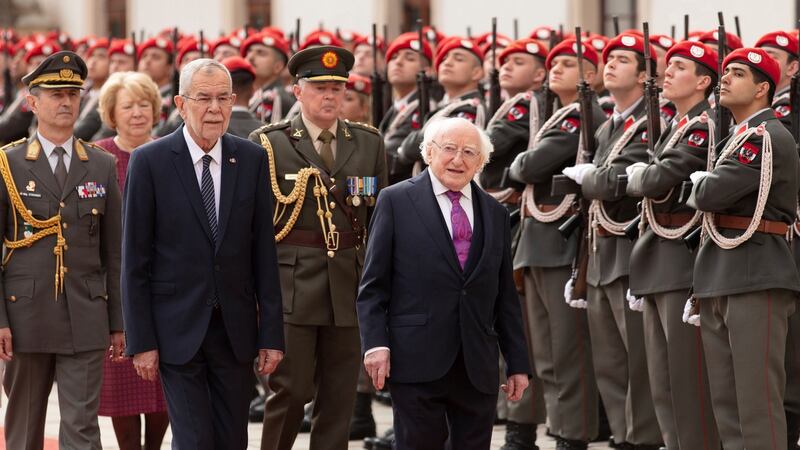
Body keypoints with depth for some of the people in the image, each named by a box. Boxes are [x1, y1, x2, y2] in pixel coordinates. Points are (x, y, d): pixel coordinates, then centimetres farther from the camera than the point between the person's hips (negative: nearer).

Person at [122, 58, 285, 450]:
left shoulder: (252, 160, 4)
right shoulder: (149, 161, -5)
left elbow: (263, 252, 5)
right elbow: (135, 259, -4)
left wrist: (271, 333, 2)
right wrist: (141, 340, -7)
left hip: (235, 327, 3)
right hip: (178, 328, -3)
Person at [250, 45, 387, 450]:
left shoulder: (369, 144, 11)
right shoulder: (268, 143, 0)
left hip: (350, 288, 4)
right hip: (291, 284, -3)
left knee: (340, 398, 6)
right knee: (292, 389, -5)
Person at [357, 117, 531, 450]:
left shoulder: (495, 213, 15)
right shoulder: (396, 202, 3)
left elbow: (506, 297, 16)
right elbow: (373, 285, 0)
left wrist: (518, 363, 12)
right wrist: (375, 344, -11)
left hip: (479, 367, 4)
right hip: (417, 361, -4)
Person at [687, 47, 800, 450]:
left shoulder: (768, 138, -10)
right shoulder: (735, 139, 21)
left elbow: (711, 194, -18)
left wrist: (698, 183, 3)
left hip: (756, 280, -10)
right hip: (719, 281, 10)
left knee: (757, 400, -10)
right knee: (726, 401, 9)